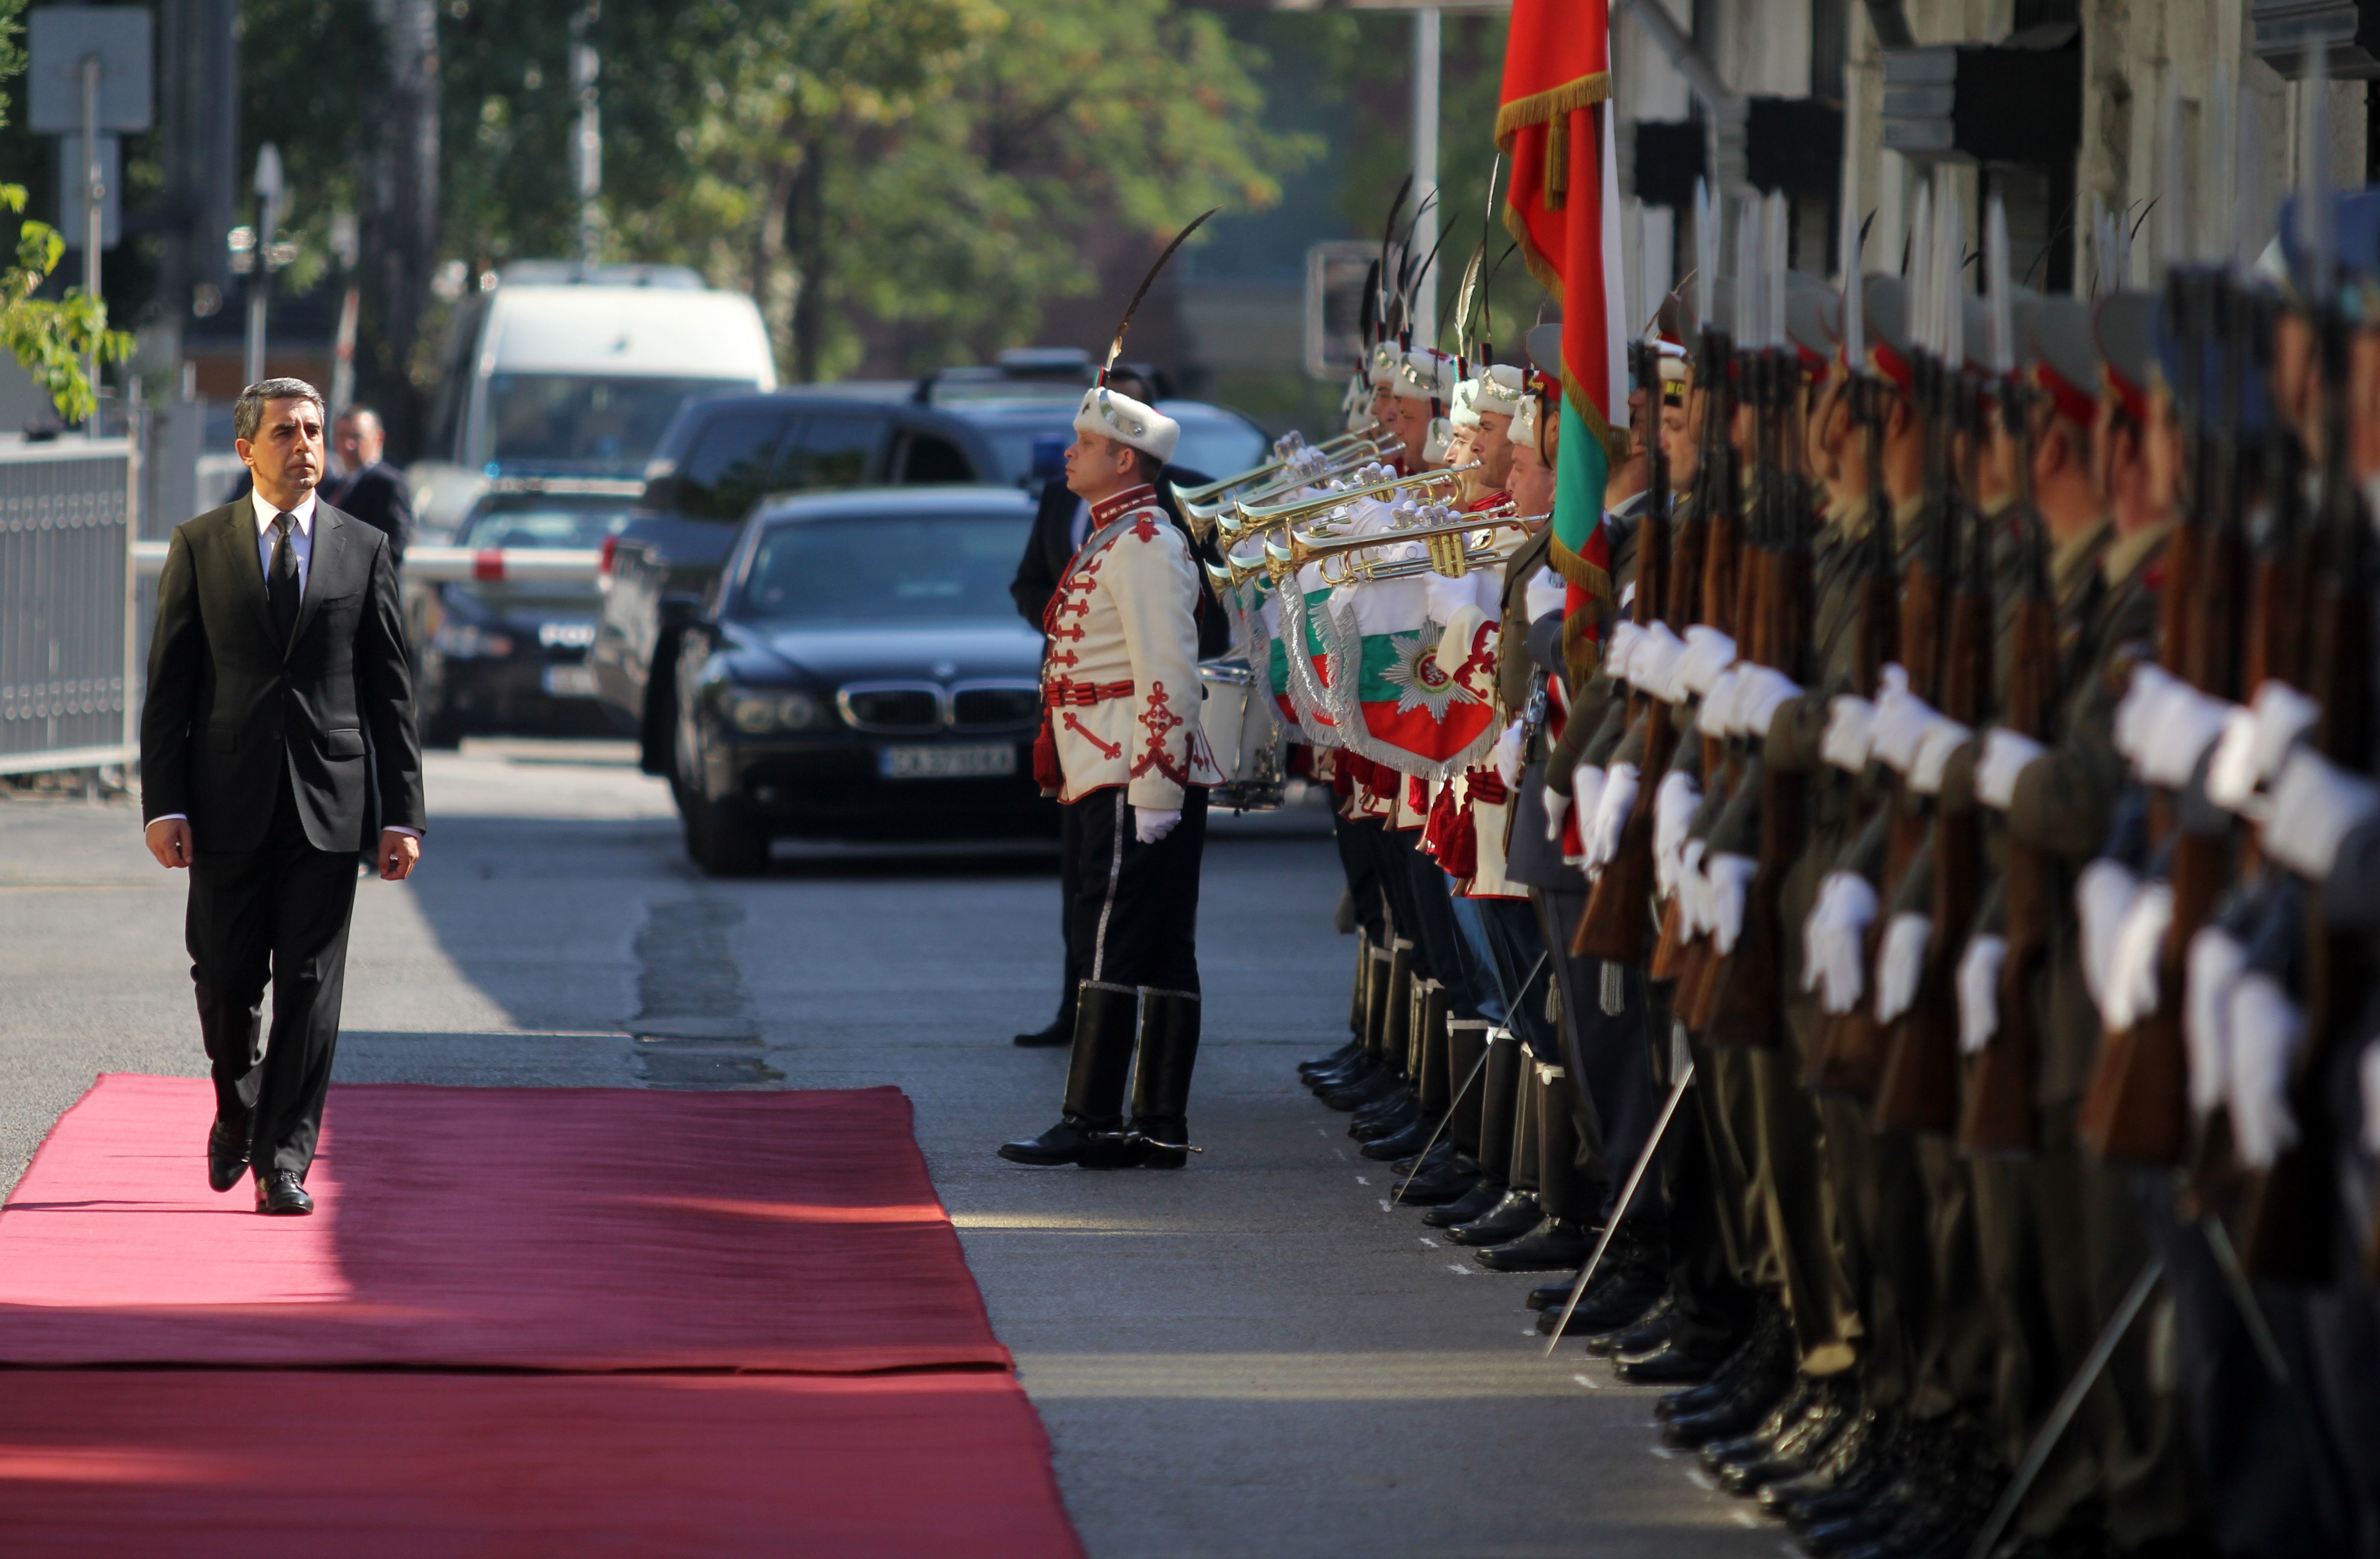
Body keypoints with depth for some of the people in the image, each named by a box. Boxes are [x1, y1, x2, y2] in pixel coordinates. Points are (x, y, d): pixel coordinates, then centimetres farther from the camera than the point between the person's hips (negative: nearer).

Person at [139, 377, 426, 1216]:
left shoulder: (364, 549, 6)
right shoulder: (199, 546, 4)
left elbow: (390, 691, 7)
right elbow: (168, 684, 3)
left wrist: (403, 813, 1)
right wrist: (163, 804, -6)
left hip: (327, 799, 0)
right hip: (229, 800, 0)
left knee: (310, 988, -3)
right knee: (225, 980, 4)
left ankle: (283, 1161, -1)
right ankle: (238, 1114, 31)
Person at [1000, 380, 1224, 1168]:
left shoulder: (1144, 544, -12)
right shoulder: (1112, 541, 20)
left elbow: (1168, 672, -19)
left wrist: (1154, 788, -22)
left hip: (1138, 779, -10)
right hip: (1104, 779, 10)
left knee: (1112, 948, -10)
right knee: (1159, 957, 8)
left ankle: (1091, 1123, -10)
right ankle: (1160, 1127, 9)